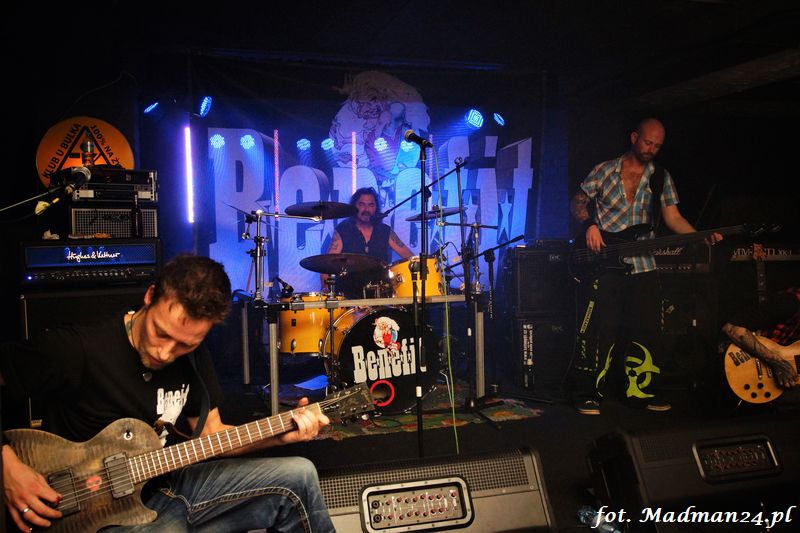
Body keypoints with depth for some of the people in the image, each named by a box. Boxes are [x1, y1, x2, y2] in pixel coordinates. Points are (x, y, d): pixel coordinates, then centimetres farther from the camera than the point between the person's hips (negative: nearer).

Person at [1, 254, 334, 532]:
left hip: (164, 483, 6)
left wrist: (280, 434, -9)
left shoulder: (193, 355, 0)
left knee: (298, 476, -4)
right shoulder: (76, 349, -21)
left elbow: (211, 434, 6)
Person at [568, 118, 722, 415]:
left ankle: (641, 392, 17)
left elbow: (673, 217, 6)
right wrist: (589, 225, -14)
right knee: (599, 330, -6)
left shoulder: (661, 178, 11)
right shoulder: (605, 171, 4)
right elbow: (577, 203, 5)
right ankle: (588, 396, 3)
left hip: (643, 265, 4)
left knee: (646, 331, 4)